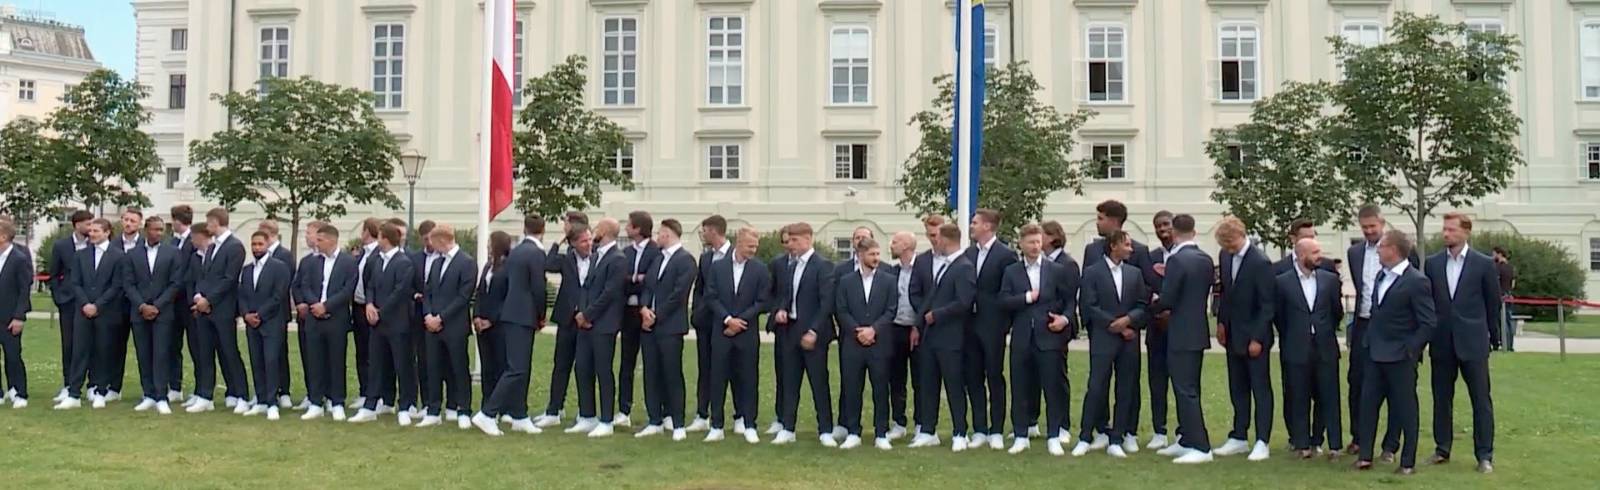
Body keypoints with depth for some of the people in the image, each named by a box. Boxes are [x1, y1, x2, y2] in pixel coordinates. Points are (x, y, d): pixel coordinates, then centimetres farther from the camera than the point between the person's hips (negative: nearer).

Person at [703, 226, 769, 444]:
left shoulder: (760, 270, 0)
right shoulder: (717, 266, 4)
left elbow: (762, 302, -4)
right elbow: (711, 297, 1)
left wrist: (740, 320, -10)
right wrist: (727, 319, -11)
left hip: (747, 333, -1)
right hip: (721, 332, 1)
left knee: (748, 379, 3)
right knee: (718, 379, 2)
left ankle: (749, 426, 11)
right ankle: (716, 427, 8)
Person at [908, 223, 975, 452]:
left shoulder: (965, 268, -12)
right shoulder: (926, 263, 10)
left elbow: (963, 303, -19)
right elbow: (915, 291, 18)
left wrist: (935, 315, -12)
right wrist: (922, 315, 5)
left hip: (950, 337, -7)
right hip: (928, 334, 7)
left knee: (954, 386, 0)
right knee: (927, 385, 10)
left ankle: (959, 434, 9)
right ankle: (927, 432, 18)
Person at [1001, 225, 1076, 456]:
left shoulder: (1057, 270, 5)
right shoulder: (1011, 272, 8)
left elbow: (1070, 300, 6)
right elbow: (1004, 301, -2)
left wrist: (1065, 318, -10)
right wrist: (1027, 297, -12)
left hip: (1049, 336, -1)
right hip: (1021, 339, 1)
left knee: (1053, 388, 0)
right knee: (1020, 389, 5)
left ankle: (1053, 437, 8)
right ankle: (1020, 436, 14)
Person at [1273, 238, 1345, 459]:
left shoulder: (1330, 279, 3)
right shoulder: (1282, 282, -3)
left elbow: (1337, 311, 13)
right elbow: (1277, 315, 5)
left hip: (1325, 349, 1)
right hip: (1296, 350, -1)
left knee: (1329, 397, 2)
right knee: (1298, 399, 4)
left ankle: (1334, 445, 6)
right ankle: (1302, 443, 12)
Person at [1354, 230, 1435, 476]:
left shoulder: (1417, 281, -15)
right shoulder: (1380, 276, 9)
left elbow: (1428, 323, -15)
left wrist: (1409, 350, -14)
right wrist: (1370, 342, 12)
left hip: (1400, 357, -7)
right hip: (1375, 354, 7)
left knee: (1405, 409, 3)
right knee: (1367, 403, 8)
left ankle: (1408, 462, 11)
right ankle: (1365, 456, 14)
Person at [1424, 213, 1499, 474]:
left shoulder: (1484, 264, -3)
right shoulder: (1432, 263, 5)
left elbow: (1493, 303, 4)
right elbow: (1427, 300, 9)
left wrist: (1494, 336, 7)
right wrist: (1430, 333, 8)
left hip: (1472, 342, -3)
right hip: (1442, 342, 3)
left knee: (1481, 400, 1)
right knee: (1441, 398, 9)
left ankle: (1485, 455, 6)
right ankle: (1442, 449, 20)